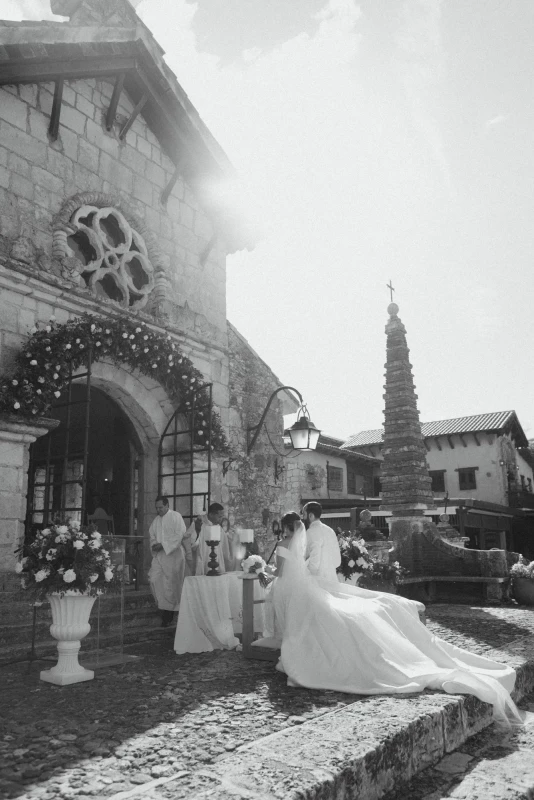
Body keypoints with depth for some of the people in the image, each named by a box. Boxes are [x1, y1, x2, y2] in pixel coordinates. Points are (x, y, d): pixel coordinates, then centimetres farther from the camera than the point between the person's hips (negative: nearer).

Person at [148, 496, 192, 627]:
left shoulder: (176, 516, -7)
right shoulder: (157, 519, 13)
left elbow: (180, 535, -14)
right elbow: (152, 534, 18)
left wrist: (163, 545, -17)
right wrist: (153, 544, -4)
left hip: (173, 554, -6)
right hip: (159, 555, 6)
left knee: (170, 583, -2)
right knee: (154, 579, -7)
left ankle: (168, 615, 8)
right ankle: (163, 605, 10)